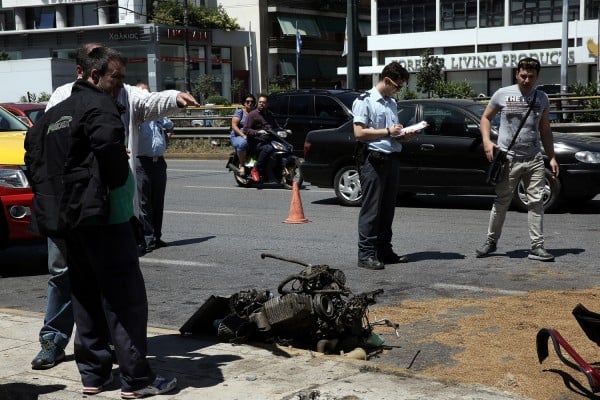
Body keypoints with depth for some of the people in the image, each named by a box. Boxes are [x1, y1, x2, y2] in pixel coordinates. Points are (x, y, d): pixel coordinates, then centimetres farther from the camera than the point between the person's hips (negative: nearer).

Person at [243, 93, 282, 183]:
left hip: (269, 141, 7)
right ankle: (255, 169, -25)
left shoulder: (270, 114, 24)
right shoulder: (252, 114, 0)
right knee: (268, 149, -38)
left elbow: (276, 127, 31)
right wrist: (258, 132, -24)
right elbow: (246, 130, -8)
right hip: (257, 142, -7)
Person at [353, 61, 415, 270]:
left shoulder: (392, 103, 18)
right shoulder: (364, 101, -5)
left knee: (388, 208, 10)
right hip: (374, 160, -8)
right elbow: (359, 133, -14)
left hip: (392, 159, 8)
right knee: (371, 209, -7)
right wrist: (388, 131, -13)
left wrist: (403, 135, 6)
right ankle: (366, 254, -5)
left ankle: (384, 250, 17)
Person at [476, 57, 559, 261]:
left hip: (534, 159, 3)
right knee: (501, 202, 4)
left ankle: (537, 246, 3)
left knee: (536, 202, -1)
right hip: (508, 158, -2)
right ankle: (491, 241, 18)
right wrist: (487, 141, -8)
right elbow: (486, 117, 9)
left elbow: (545, 129, 16)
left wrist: (552, 157, 10)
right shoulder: (503, 94, 2)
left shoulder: (541, 98, 11)